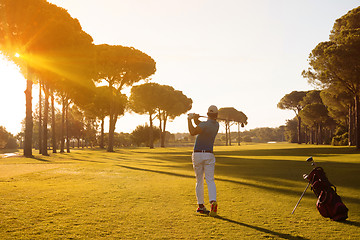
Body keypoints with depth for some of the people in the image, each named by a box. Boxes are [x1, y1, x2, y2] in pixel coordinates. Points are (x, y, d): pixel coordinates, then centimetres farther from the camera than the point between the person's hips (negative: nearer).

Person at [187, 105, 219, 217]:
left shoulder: (205, 124, -14)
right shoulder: (216, 125, 6)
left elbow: (193, 132, -31)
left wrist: (190, 119, -19)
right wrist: (195, 119, -1)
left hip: (197, 155, -3)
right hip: (209, 155, 3)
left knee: (199, 181, 8)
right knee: (210, 180, -4)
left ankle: (201, 205, 12)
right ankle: (213, 202, -26)